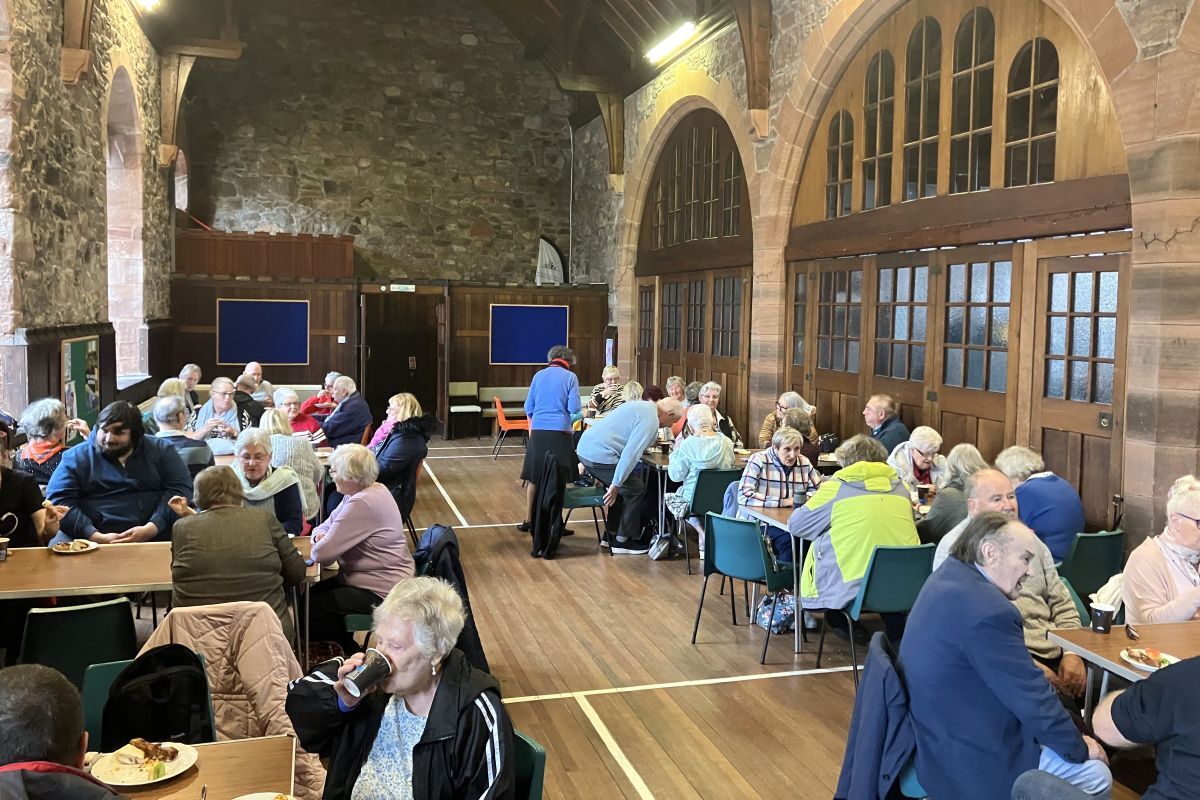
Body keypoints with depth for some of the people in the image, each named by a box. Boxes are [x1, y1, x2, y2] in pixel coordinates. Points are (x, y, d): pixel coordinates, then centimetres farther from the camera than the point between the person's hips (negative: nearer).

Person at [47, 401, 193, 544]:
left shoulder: (161, 451, 11)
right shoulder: (76, 457, 11)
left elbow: (181, 488, 1)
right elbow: (58, 500, 1)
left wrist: (151, 529, -13)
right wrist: (97, 537, -13)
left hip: (154, 536, -1)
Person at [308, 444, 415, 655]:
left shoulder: (362, 504, -27)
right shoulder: (369, 490, 5)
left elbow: (322, 553, -26)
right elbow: (328, 524, 14)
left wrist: (320, 545, -3)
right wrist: (321, 534, -9)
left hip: (380, 591, -10)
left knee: (310, 606, -5)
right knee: (312, 593, 10)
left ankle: (346, 654, 16)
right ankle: (346, 649, 23)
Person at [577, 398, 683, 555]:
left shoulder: (641, 405, 16)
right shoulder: (651, 419, -12)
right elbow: (631, 454, -20)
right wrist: (615, 485, -18)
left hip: (585, 447, 10)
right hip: (600, 455, -10)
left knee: (624, 488, 23)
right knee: (636, 489, 3)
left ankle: (611, 534, 29)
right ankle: (622, 541, 10)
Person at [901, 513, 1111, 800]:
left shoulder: (950, 573, 3)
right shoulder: (987, 611, -29)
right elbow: (1032, 698, -19)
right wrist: (1079, 748, -5)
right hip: (965, 759, -10)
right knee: (1097, 776, 2)